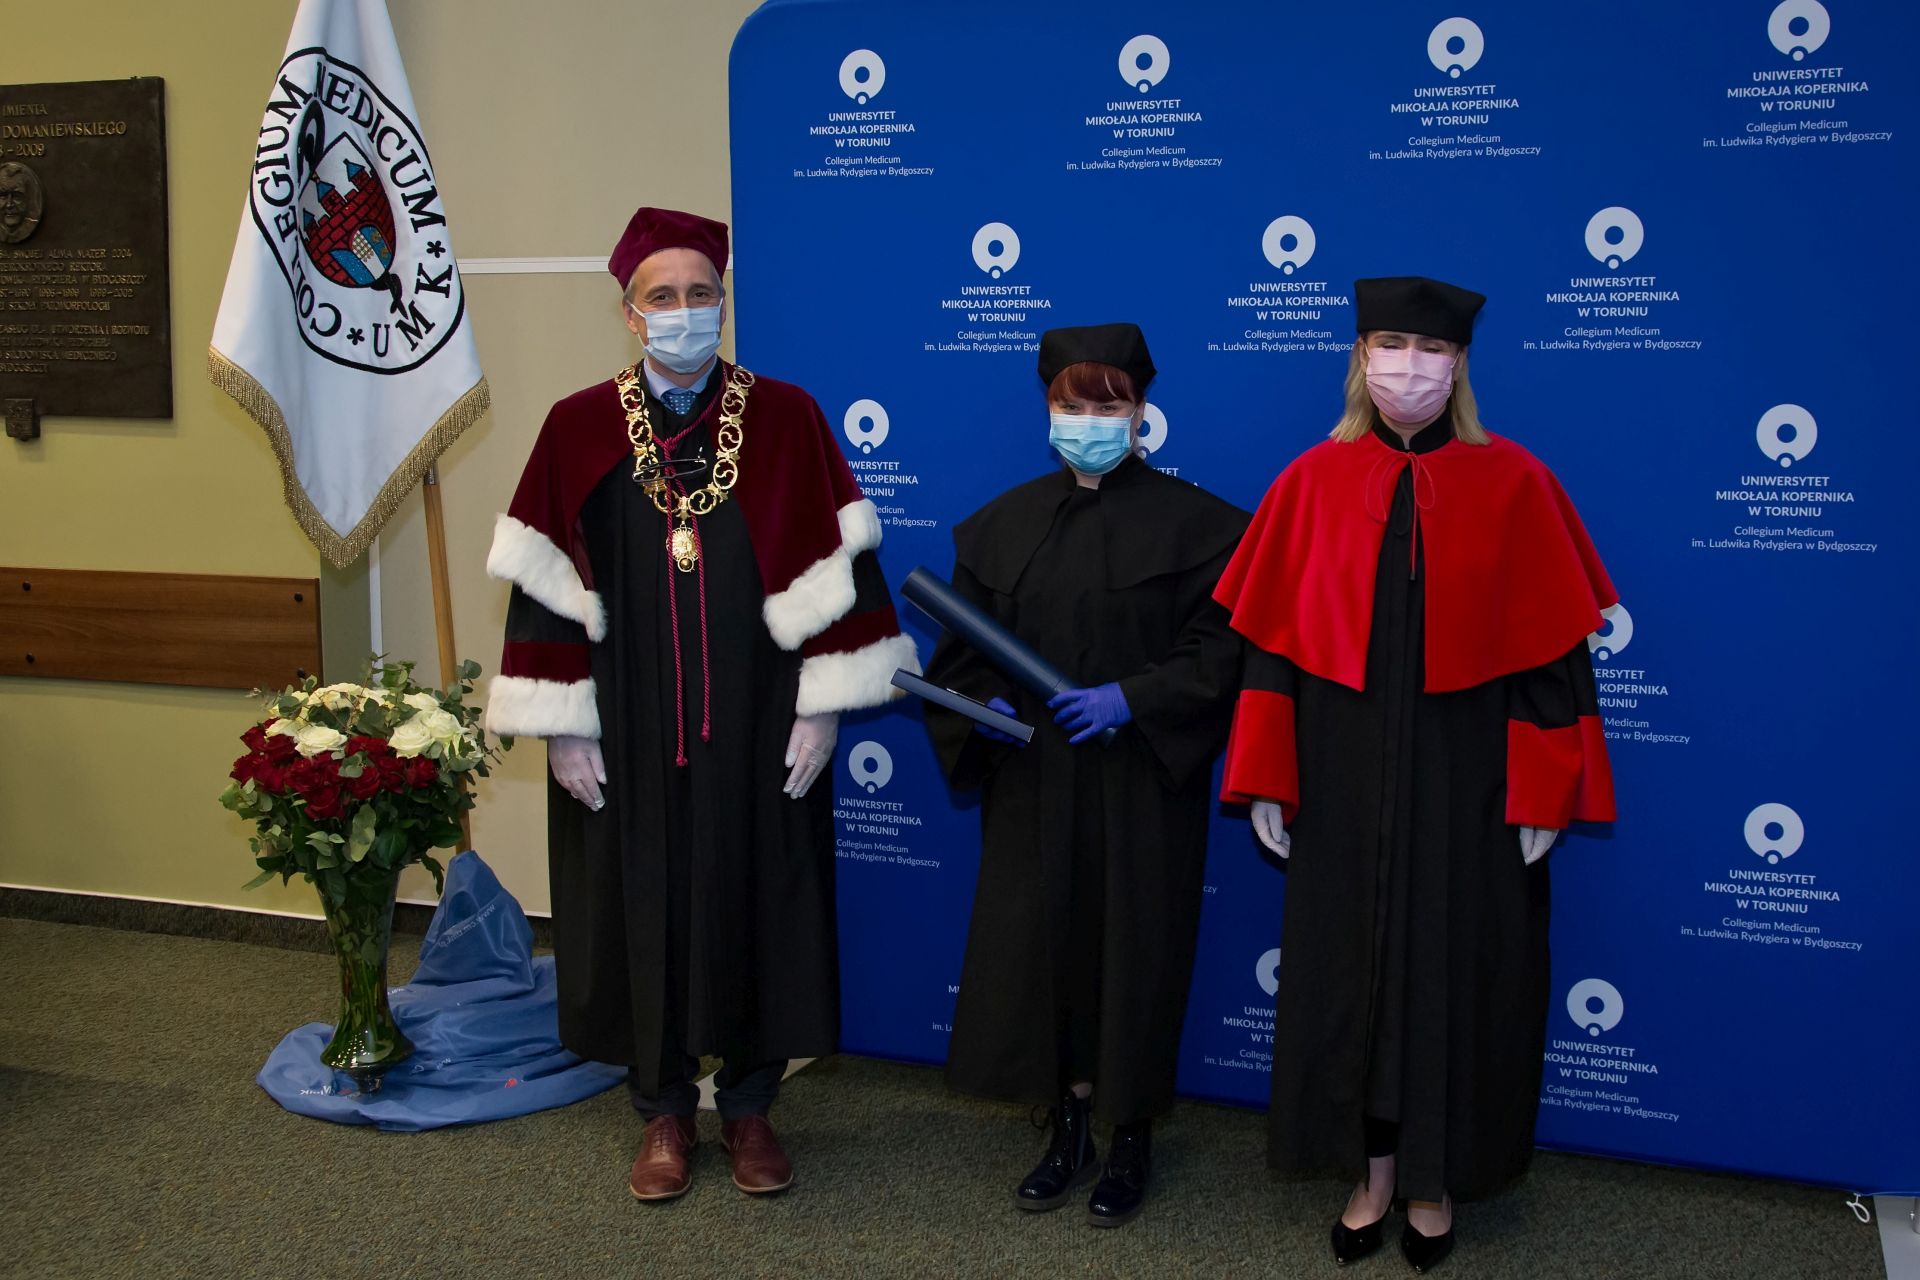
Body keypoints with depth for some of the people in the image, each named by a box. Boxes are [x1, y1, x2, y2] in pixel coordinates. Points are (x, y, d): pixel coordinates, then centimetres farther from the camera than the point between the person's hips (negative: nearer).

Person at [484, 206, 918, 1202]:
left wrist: (820, 705, -6)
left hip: (758, 731, 0)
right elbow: (544, 583, -1)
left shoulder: (785, 419, -1)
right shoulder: (578, 428, 0)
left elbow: (835, 563, -1)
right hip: (627, 735, 0)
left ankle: (749, 1105, 27)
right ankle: (664, 1112, 27)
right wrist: (561, 726, -5)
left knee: (756, 906, 8)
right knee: (641, 908, 9)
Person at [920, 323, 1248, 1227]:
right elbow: (963, 646, 8)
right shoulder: (1005, 523, 8)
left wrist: (1131, 698, -19)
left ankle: (1130, 1140, 20)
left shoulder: (1191, 523, -3)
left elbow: (1221, 649, -8)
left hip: (1142, 787, -3)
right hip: (1031, 786, 3)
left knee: (1133, 948, 3)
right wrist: (985, 704, -11)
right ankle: (1067, 1127, 23)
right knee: (1039, 944, 6)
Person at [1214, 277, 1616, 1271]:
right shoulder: (1312, 482, -1)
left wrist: (1544, 794, -7)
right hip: (1342, 781, 1)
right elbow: (1270, 640, 0)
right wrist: (1264, 778, -5)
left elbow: (1550, 649, -4)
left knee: (1454, 971, 9)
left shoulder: (1512, 484, -5)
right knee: (1350, 964, 10)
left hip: (1467, 783, -1)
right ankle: (1373, 1170, 28)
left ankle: (1435, 1179, 28)